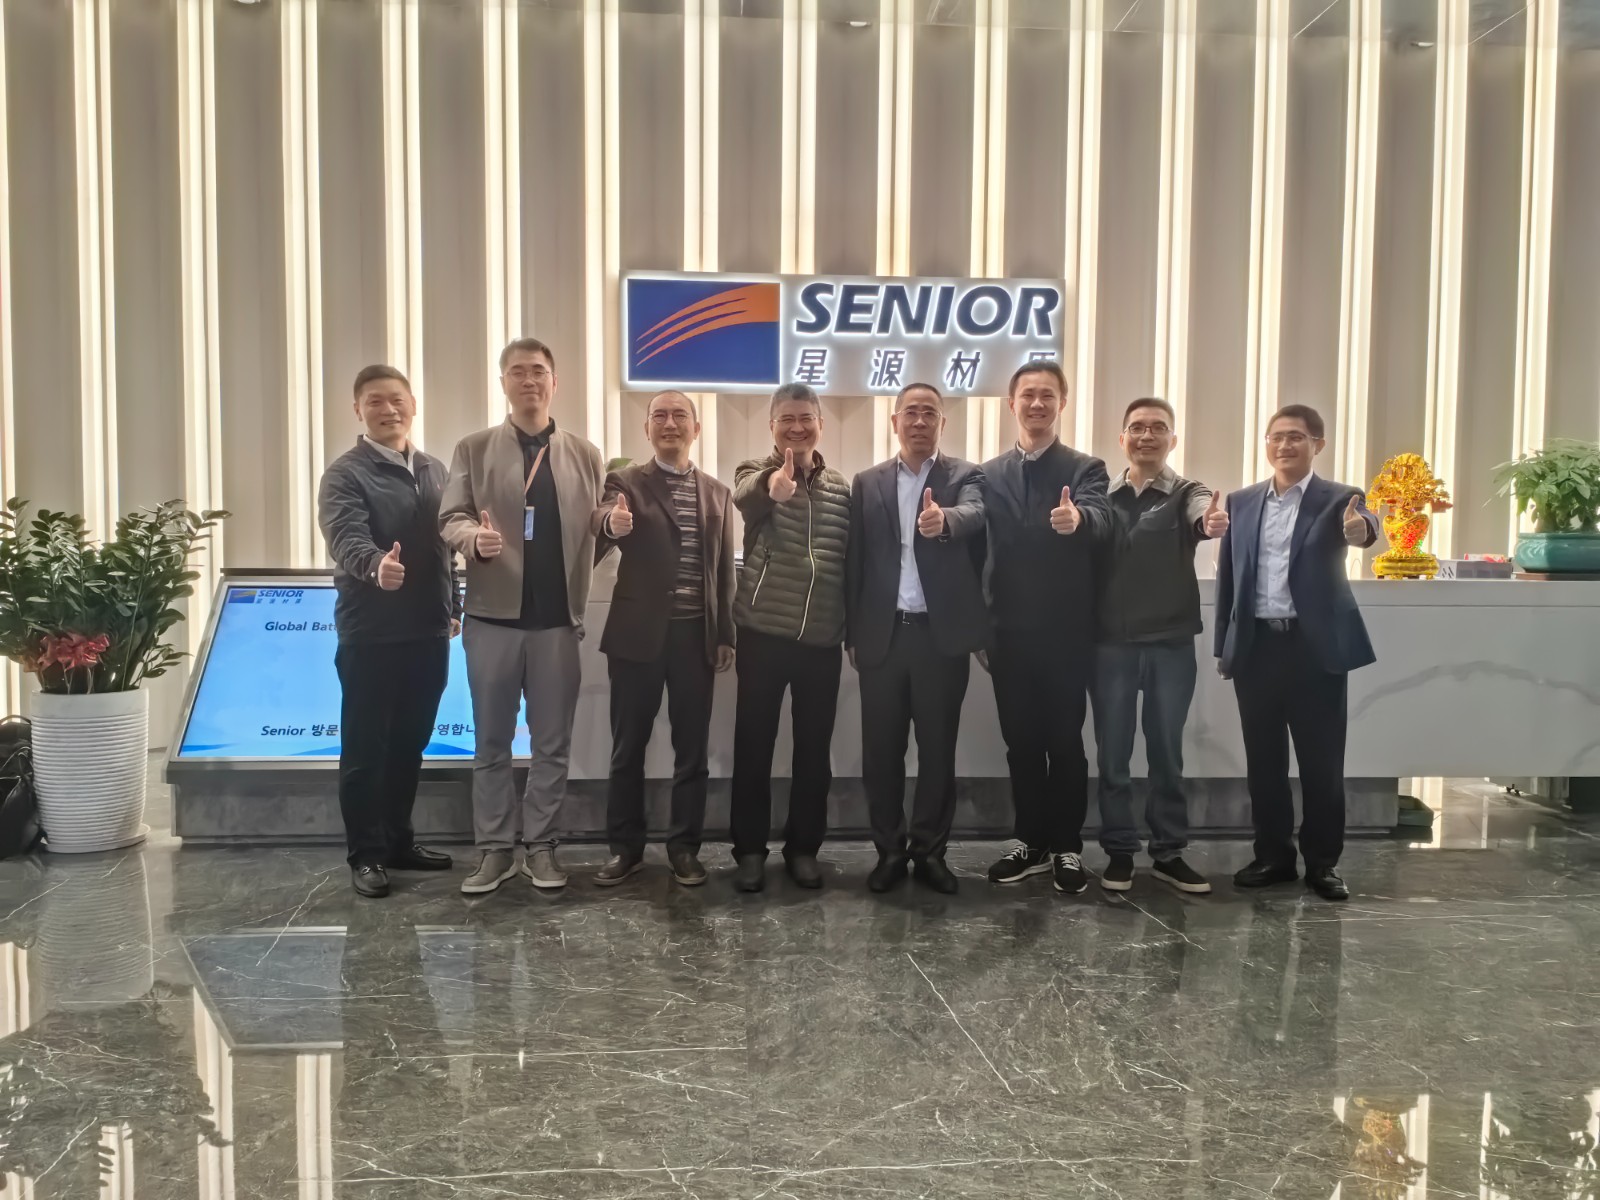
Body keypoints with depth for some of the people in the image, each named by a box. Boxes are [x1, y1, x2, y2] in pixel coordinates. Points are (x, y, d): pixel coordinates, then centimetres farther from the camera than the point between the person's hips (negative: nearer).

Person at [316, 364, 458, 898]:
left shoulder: (434, 471, 13)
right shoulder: (345, 474, -7)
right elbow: (345, 538, -24)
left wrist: (452, 608, 15)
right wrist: (376, 564, -44)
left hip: (428, 631, 6)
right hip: (370, 634, -6)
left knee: (410, 743, 14)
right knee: (365, 747, 3)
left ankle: (400, 841, 27)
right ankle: (365, 854, 13)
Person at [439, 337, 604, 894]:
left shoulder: (584, 455, 9)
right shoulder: (473, 449, 6)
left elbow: (597, 529, 9)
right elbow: (450, 518, -2)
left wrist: (612, 526, -11)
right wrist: (475, 537, -21)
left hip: (558, 618, 1)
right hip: (493, 615, 0)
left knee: (552, 742, 7)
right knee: (492, 742, 8)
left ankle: (541, 846, 19)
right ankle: (494, 848, 18)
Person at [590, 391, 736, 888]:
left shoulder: (718, 493, 11)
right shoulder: (624, 482, 2)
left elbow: (724, 569, 11)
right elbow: (596, 542, -18)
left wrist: (726, 635, 5)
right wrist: (611, 524, -41)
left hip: (697, 635, 2)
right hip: (638, 633, -2)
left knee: (691, 748, 7)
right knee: (628, 747, 6)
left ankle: (684, 847, 19)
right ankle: (625, 846, 18)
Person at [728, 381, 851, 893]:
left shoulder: (840, 486, 10)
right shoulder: (755, 473, -1)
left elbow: (850, 560, 15)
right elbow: (744, 497, -27)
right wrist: (773, 485, -50)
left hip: (822, 638, 3)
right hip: (764, 632, -3)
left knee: (814, 747, 9)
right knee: (753, 744, 4)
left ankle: (803, 847, 22)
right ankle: (750, 849, 16)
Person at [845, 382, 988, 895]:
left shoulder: (965, 476, 3)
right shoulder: (867, 482, 10)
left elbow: (973, 516, -20)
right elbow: (855, 560, 8)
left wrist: (943, 520, -44)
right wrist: (852, 634, 5)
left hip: (942, 634, -2)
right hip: (882, 634, 2)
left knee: (938, 749, 6)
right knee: (881, 750, 6)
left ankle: (930, 850, 18)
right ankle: (889, 850, 19)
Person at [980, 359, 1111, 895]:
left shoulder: (1085, 469, -1)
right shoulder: (988, 474, 8)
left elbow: (1100, 519, -22)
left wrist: (1077, 518, -45)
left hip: (1065, 634, -2)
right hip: (1009, 634, 3)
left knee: (1065, 742, 4)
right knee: (1020, 743, 10)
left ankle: (1068, 847, 16)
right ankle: (1031, 842, 22)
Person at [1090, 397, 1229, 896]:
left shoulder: (1187, 493, 0)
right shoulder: (1102, 496, 4)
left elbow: (1203, 516, -23)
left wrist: (1214, 522, -46)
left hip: (1172, 644, 0)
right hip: (1111, 644, 1)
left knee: (1167, 753, 10)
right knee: (1113, 755, 7)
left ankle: (1169, 853, 22)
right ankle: (1119, 851, 20)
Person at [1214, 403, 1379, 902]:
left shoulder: (1338, 499, 0)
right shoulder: (1241, 502, 10)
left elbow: (1364, 523, -25)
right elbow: (1228, 576, 11)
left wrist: (1360, 528, -49)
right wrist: (1223, 646, 8)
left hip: (1315, 646, -3)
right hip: (1256, 646, 3)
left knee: (1321, 761, 3)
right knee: (1263, 760, 9)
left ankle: (1322, 862, 16)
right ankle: (1273, 856, 22)